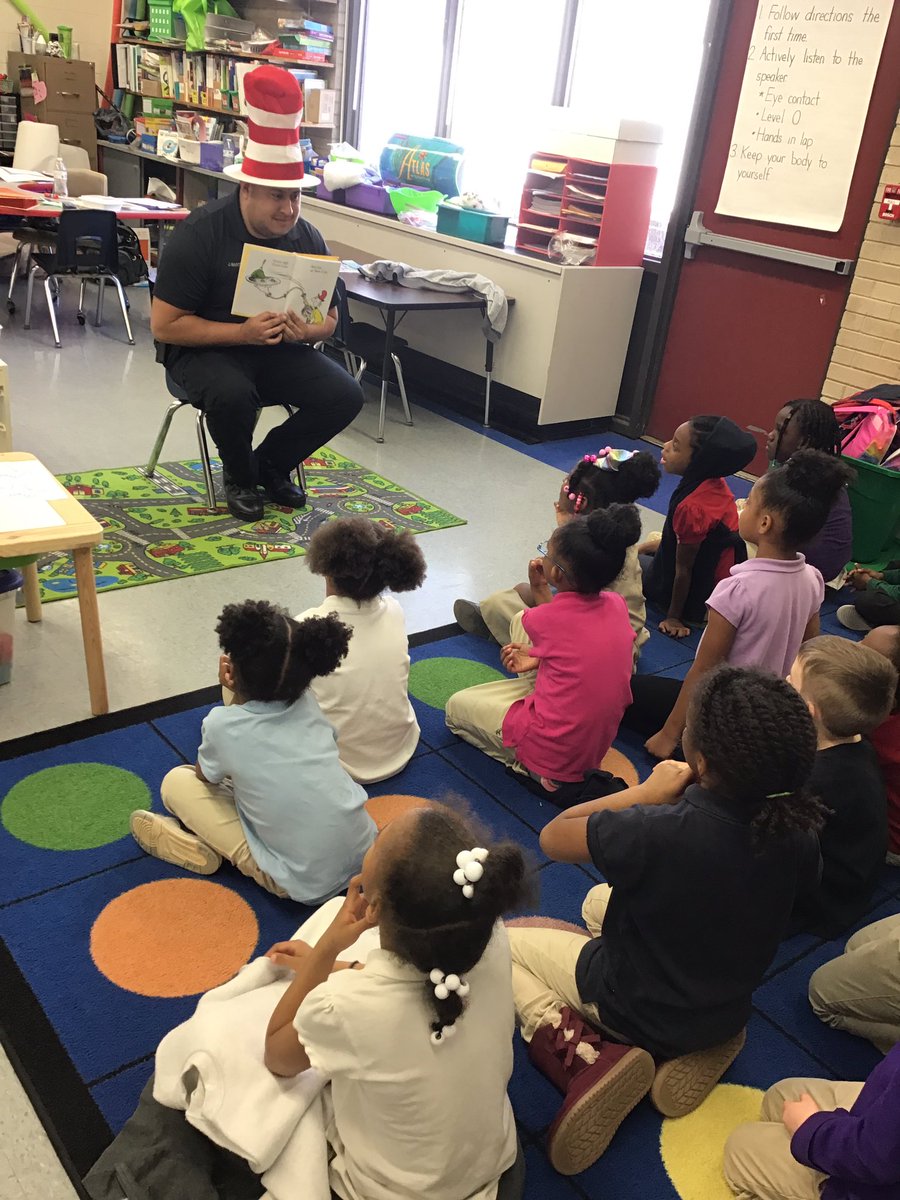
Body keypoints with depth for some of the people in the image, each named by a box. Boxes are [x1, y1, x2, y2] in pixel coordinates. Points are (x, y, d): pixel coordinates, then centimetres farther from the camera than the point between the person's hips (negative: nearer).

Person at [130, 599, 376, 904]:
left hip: (305, 885, -5)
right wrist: (241, 689, 11)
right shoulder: (307, 702, -2)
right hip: (367, 855, 5)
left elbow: (205, 778, 9)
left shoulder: (223, 725, -15)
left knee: (177, 781, 4)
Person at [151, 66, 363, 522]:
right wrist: (243, 333, -28)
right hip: (204, 348, -4)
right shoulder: (201, 233, -16)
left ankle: (271, 463, 8)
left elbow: (328, 319, 7)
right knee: (233, 394, -37)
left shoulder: (307, 237, -2)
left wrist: (307, 331, -19)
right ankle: (240, 477, -3)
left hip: (279, 350, 5)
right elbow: (164, 325, -17)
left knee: (345, 394, -17)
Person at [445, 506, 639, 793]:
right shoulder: (617, 604, -5)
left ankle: (532, 766, 3)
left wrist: (539, 590, 11)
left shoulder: (542, 619, -22)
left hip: (551, 753, -7)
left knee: (456, 706, 17)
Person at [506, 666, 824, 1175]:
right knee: (600, 900, 29)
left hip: (631, 1008, -5)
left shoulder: (658, 832, -38)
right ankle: (702, 1044, 14)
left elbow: (553, 837, -19)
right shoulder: (797, 831, -22)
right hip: (729, 1012, 5)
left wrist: (647, 793, -13)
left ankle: (581, 1052, -7)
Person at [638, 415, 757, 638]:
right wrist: (652, 545, 17)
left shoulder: (692, 507, -35)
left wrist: (674, 617, -13)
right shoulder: (715, 483, -10)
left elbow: (682, 569, -24)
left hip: (698, 600, -9)